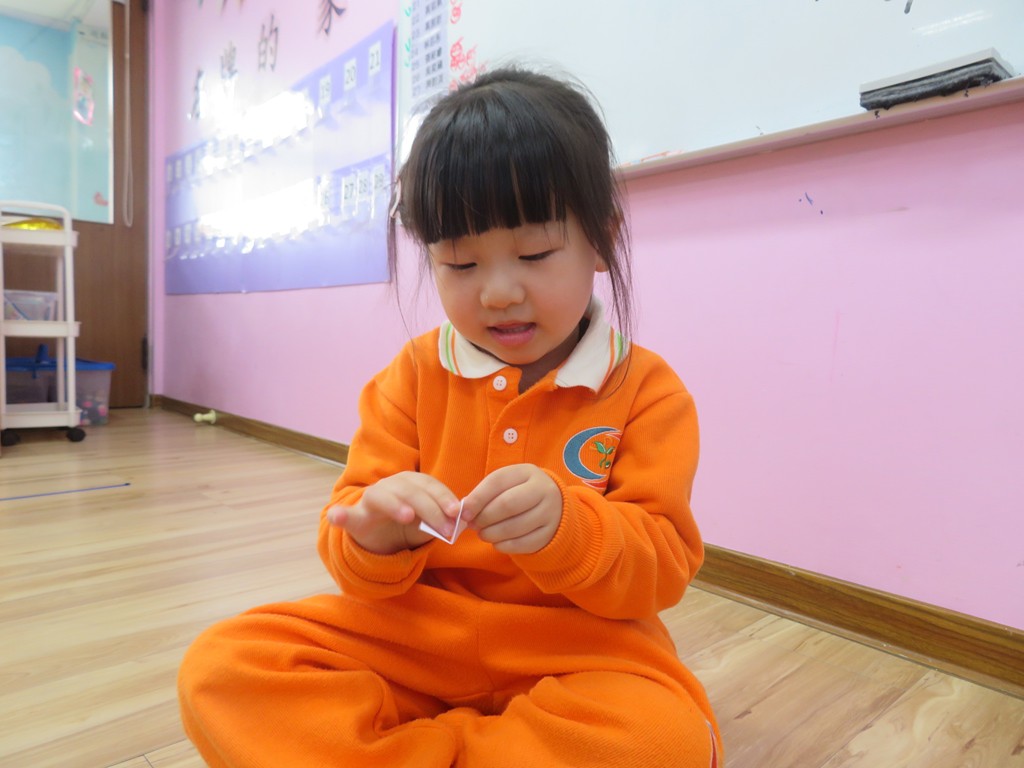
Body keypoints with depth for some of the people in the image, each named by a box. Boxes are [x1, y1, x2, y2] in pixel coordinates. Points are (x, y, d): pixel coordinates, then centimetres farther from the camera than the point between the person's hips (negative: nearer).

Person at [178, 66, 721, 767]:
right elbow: (349, 546, 0)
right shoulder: (414, 374, 1)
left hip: (573, 650, 0)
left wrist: (565, 526, -29)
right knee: (222, 667, -16)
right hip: (412, 633, 2)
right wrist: (377, 535, -25)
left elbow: (662, 566, -8)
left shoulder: (649, 391, -5)